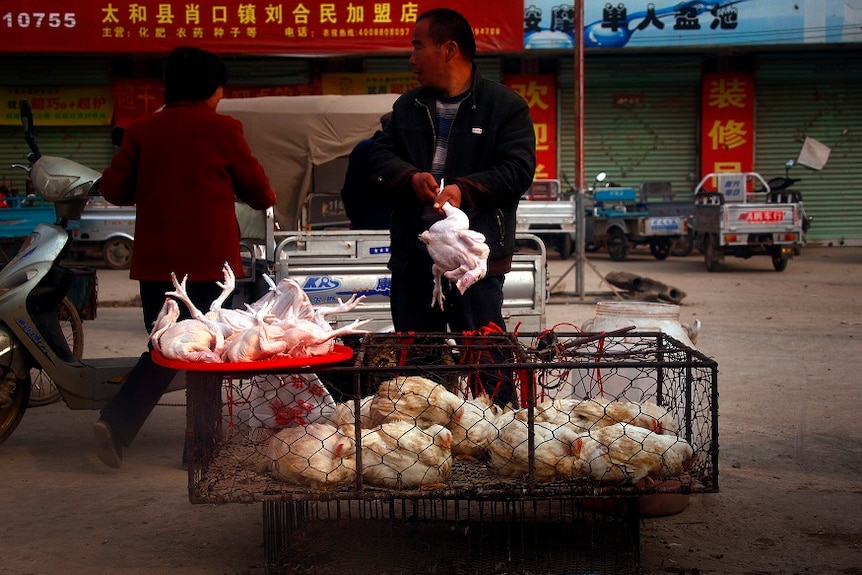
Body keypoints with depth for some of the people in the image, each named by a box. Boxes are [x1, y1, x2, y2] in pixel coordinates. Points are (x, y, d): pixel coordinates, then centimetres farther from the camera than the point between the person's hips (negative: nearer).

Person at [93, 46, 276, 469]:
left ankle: (115, 422, -3)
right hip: (208, 260, -4)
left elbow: (113, 188, 5)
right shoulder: (222, 129, -4)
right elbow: (257, 189, 2)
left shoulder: (142, 130, 5)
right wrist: (267, 201, 24)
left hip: (154, 261, 4)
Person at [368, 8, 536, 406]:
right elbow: (381, 155, 11)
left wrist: (465, 190, -23)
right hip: (413, 250, 6)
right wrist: (411, 178, -10)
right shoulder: (407, 106, 15)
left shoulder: (506, 106, -2)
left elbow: (518, 170, -10)